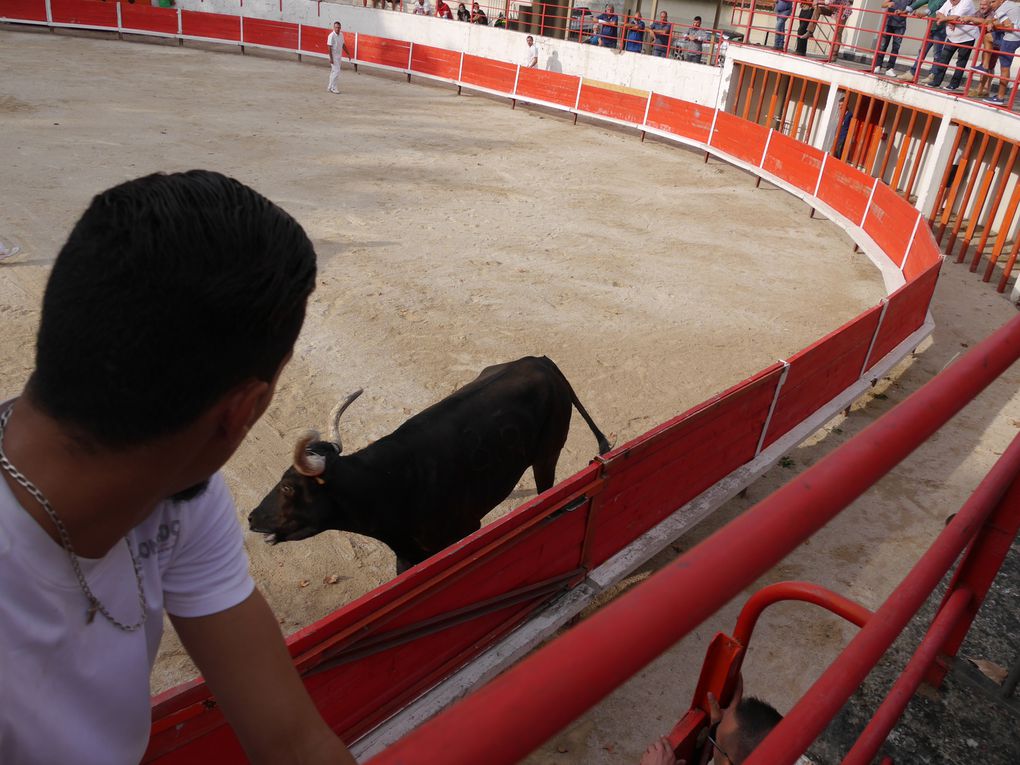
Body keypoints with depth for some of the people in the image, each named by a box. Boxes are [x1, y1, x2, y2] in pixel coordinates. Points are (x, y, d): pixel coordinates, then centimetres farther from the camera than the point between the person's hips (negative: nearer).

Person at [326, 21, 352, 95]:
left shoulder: (341, 34, 6)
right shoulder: (331, 35, -17)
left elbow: (343, 45, 17)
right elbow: (329, 47, -18)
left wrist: (348, 54, 15)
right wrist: (331, 58, -22)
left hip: (339, 56, 8)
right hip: (334, 56, -8)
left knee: (333, 72, 12)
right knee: (336, 71, -12)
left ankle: (331, 88, 19)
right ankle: (334, 88, -6)